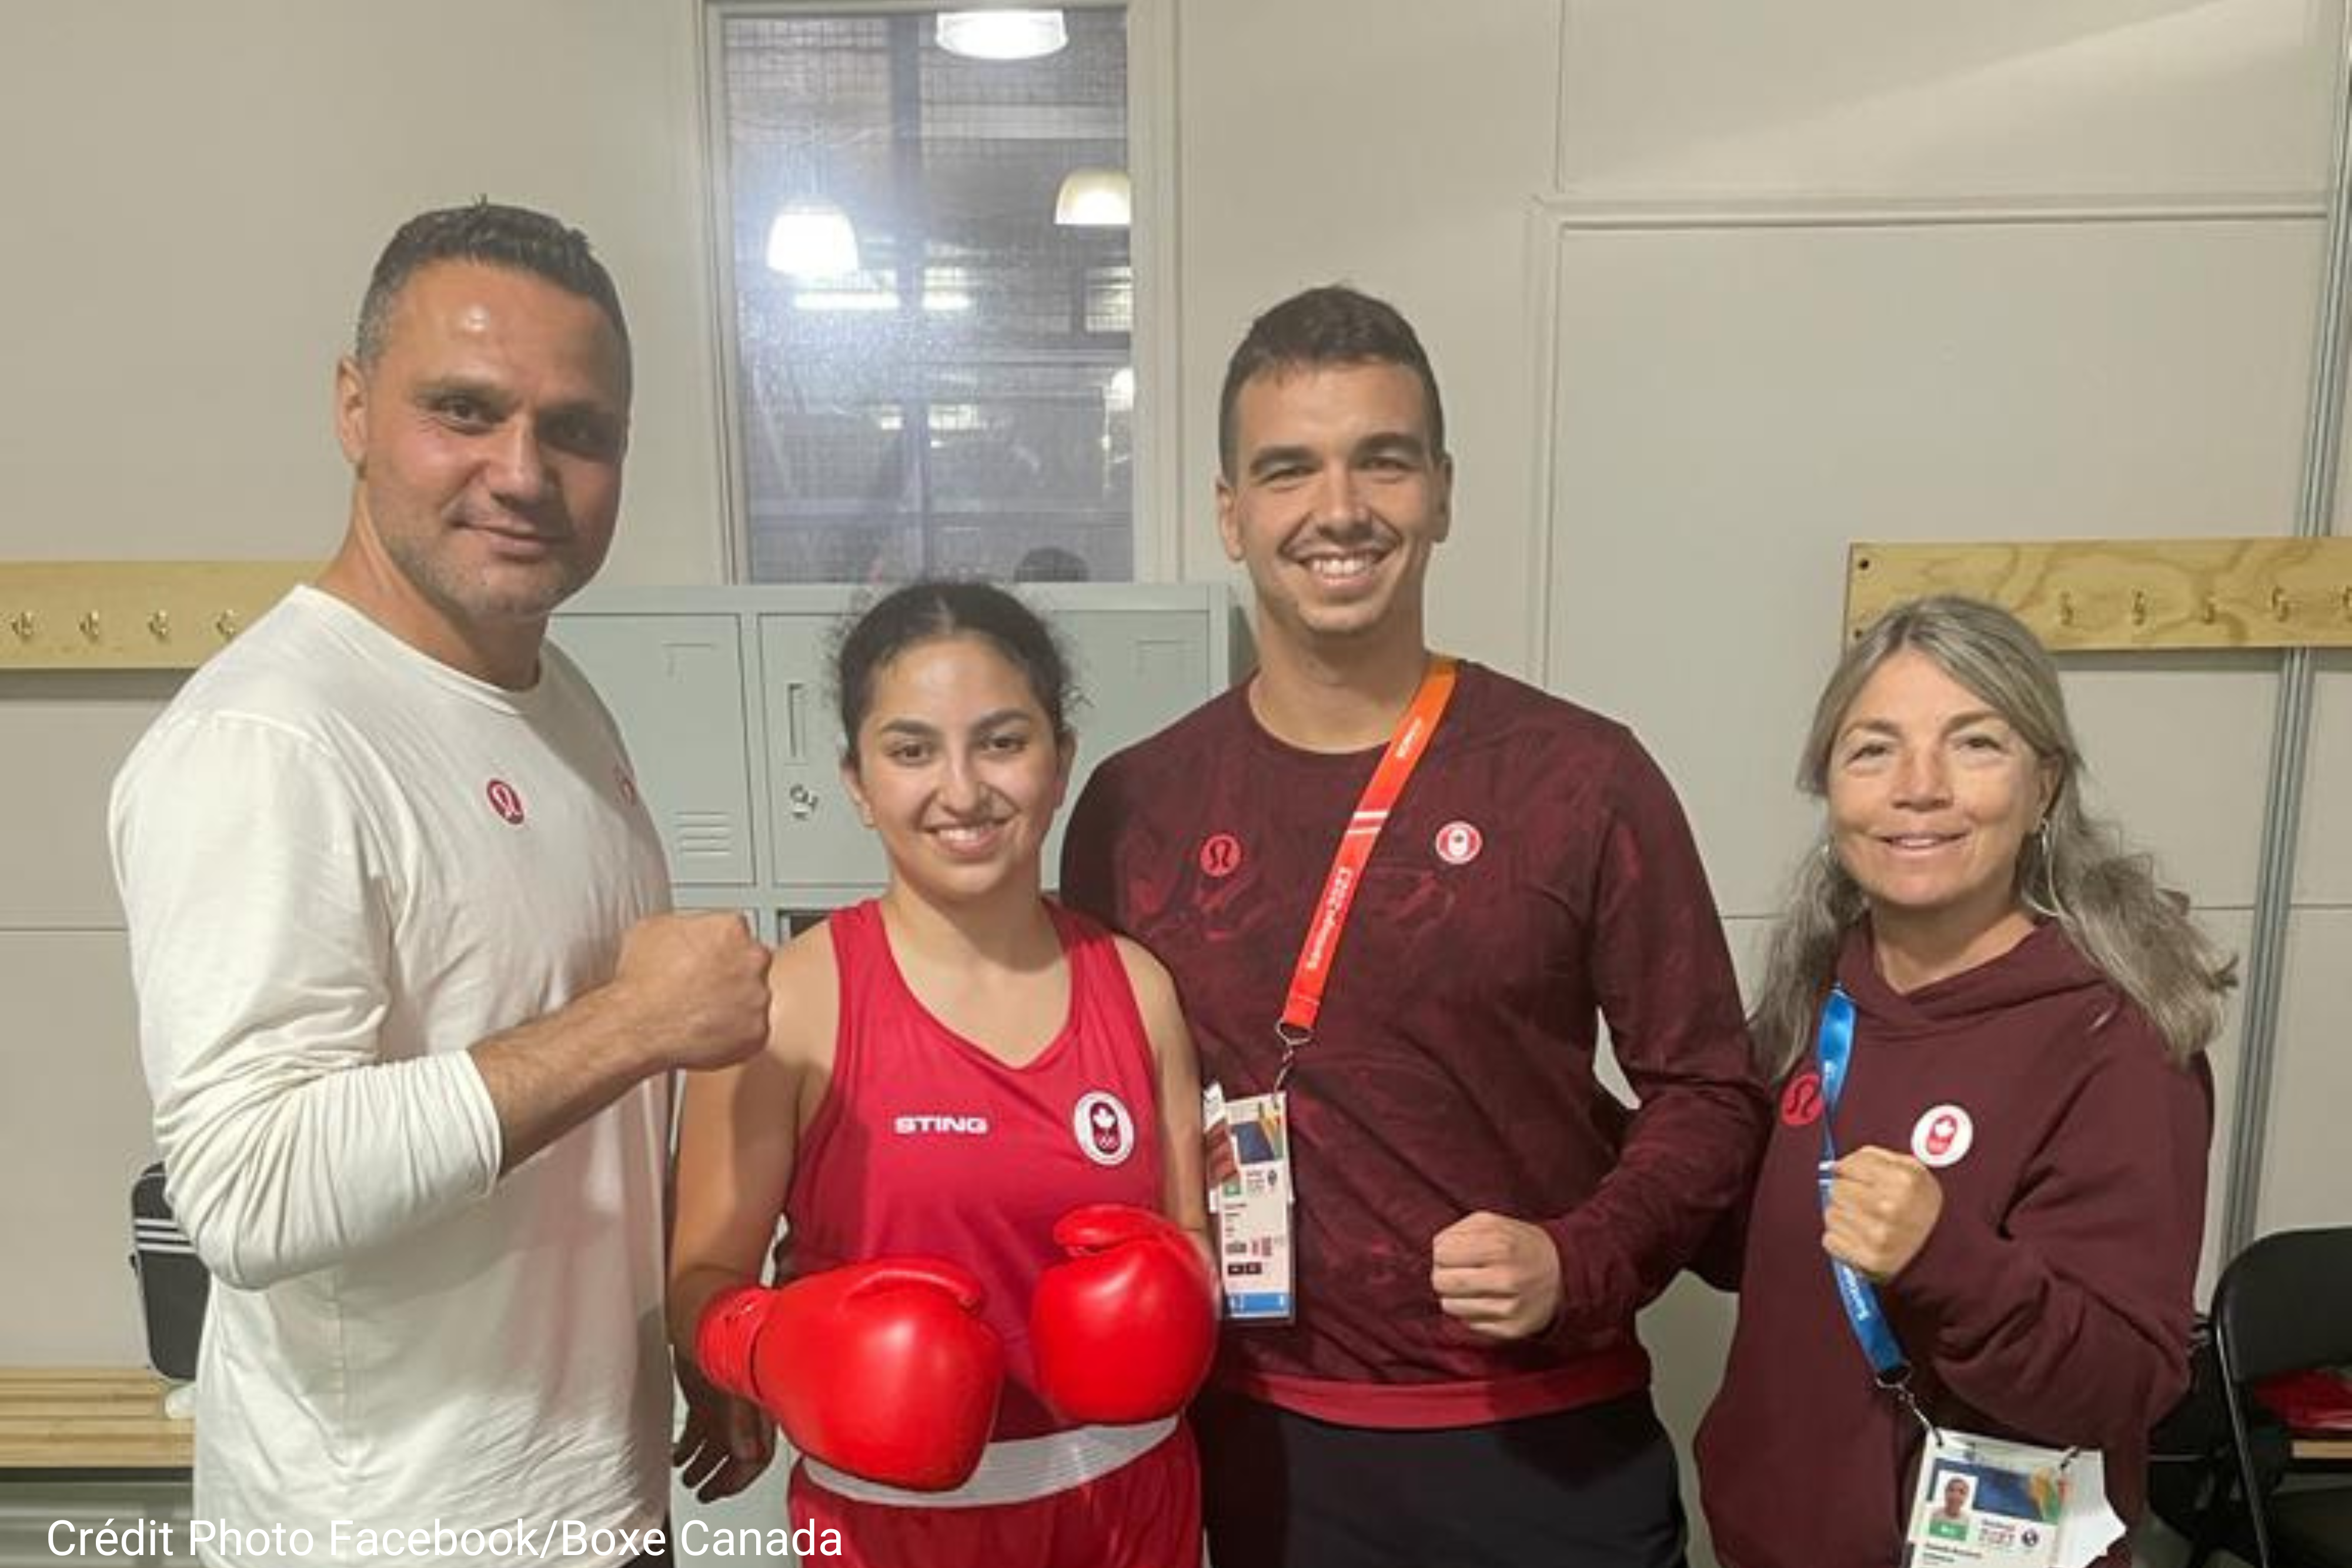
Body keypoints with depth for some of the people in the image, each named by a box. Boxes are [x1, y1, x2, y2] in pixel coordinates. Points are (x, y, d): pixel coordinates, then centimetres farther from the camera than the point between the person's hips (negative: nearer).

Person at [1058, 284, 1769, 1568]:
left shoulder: (1583, 779, -10)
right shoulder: (1134, 805, -4)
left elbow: (1705, 1092, -3)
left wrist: (1581, 1265, -17)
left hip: (1550, 1443, -1)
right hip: (1262, 1443, 2)